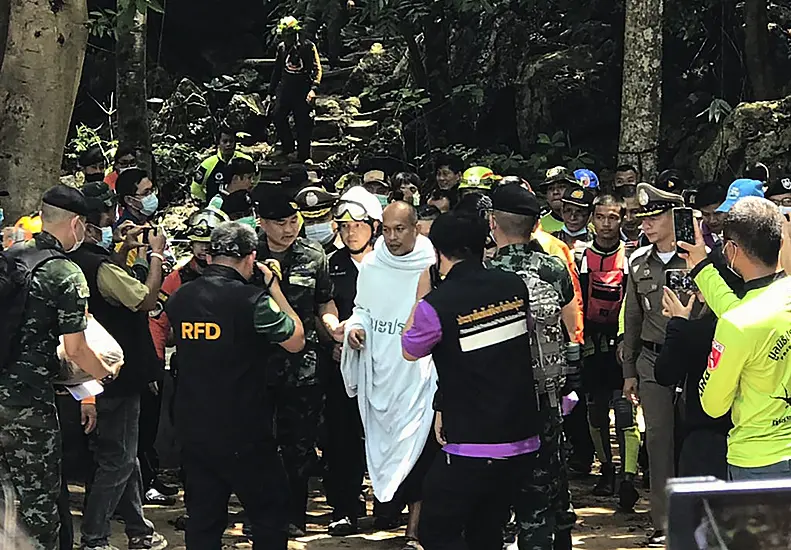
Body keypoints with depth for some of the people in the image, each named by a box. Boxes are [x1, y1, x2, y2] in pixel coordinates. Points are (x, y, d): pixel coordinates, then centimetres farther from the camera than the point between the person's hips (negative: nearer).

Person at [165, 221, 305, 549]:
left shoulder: (180, 298, 1)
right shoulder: (252, 300, -17)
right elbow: (296, 341, -6)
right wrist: (274, 288, 1)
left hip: (193, 429, 6)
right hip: (244, 433, -5)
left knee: (203, 521, 12)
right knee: (271, 514, 9)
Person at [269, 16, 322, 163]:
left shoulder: (308, 46, -8)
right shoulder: (281, 47, 8)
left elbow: (317, 68, -10)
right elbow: (277, 70, 19)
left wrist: (314, 88, -22)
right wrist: (271, 91, 20)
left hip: (303, 89, -5)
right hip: (286, 88, 5)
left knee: (302, 122, -1)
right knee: (277, 116, -8)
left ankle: (303, 154, 9)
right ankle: (287, 146, 9)